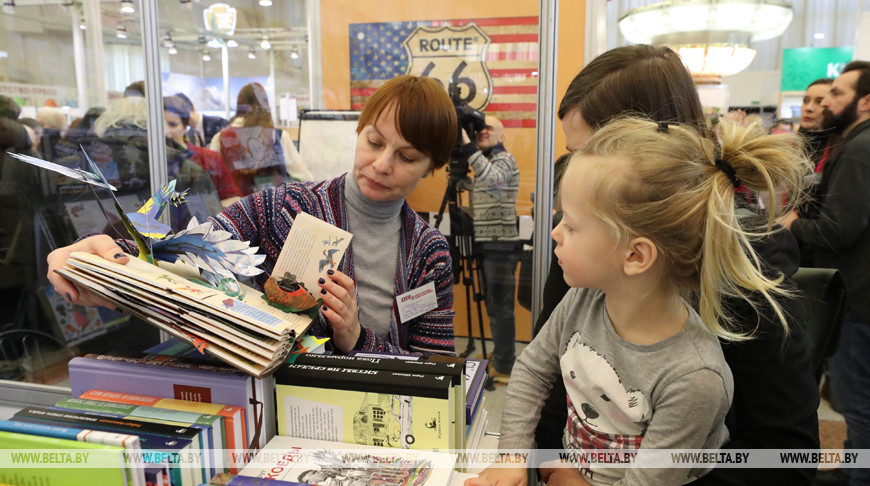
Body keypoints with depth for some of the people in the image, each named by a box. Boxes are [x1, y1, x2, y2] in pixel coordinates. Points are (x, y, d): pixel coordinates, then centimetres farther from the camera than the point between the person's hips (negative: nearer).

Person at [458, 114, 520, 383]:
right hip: (485, 244, 9)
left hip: (501, 245, -9)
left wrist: (467, 144, -32)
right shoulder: (485, 160, 20)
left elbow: (490, 178, -31)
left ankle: (504, 368, 2)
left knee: (500, 308, -5)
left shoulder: (505, 159, -8)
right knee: (493, 306, 16)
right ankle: (499, 356, 28)